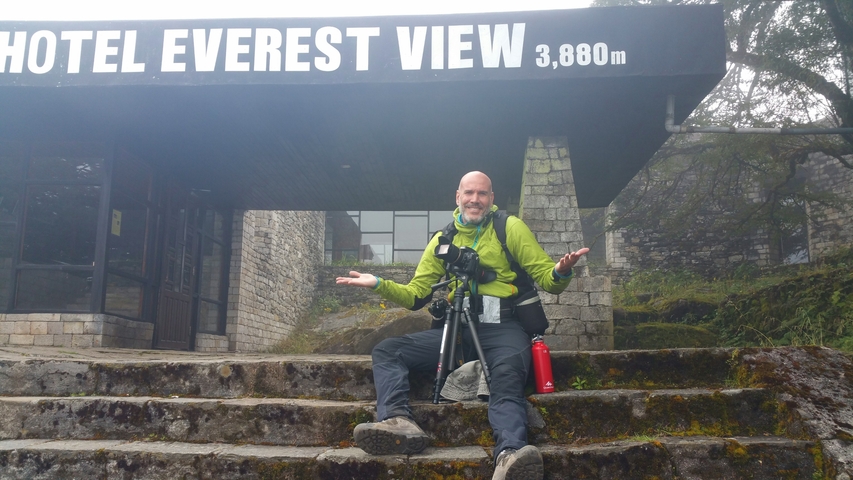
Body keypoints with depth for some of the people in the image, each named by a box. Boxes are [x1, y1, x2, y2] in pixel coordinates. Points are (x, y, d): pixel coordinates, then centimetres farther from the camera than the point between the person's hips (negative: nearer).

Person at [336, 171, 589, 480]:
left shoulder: (511, 228, 7)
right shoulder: (442, 240, 17)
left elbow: (546, 279, 2)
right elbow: (415, 294, 15)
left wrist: (560, 272, -22)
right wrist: (379, 284, -1)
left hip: (501, 327, -4)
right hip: (455, 329, 4)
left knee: (508, 372, -37)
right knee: (386, 351, -12)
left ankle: (510, 453, -52)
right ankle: (399, 422, -35)